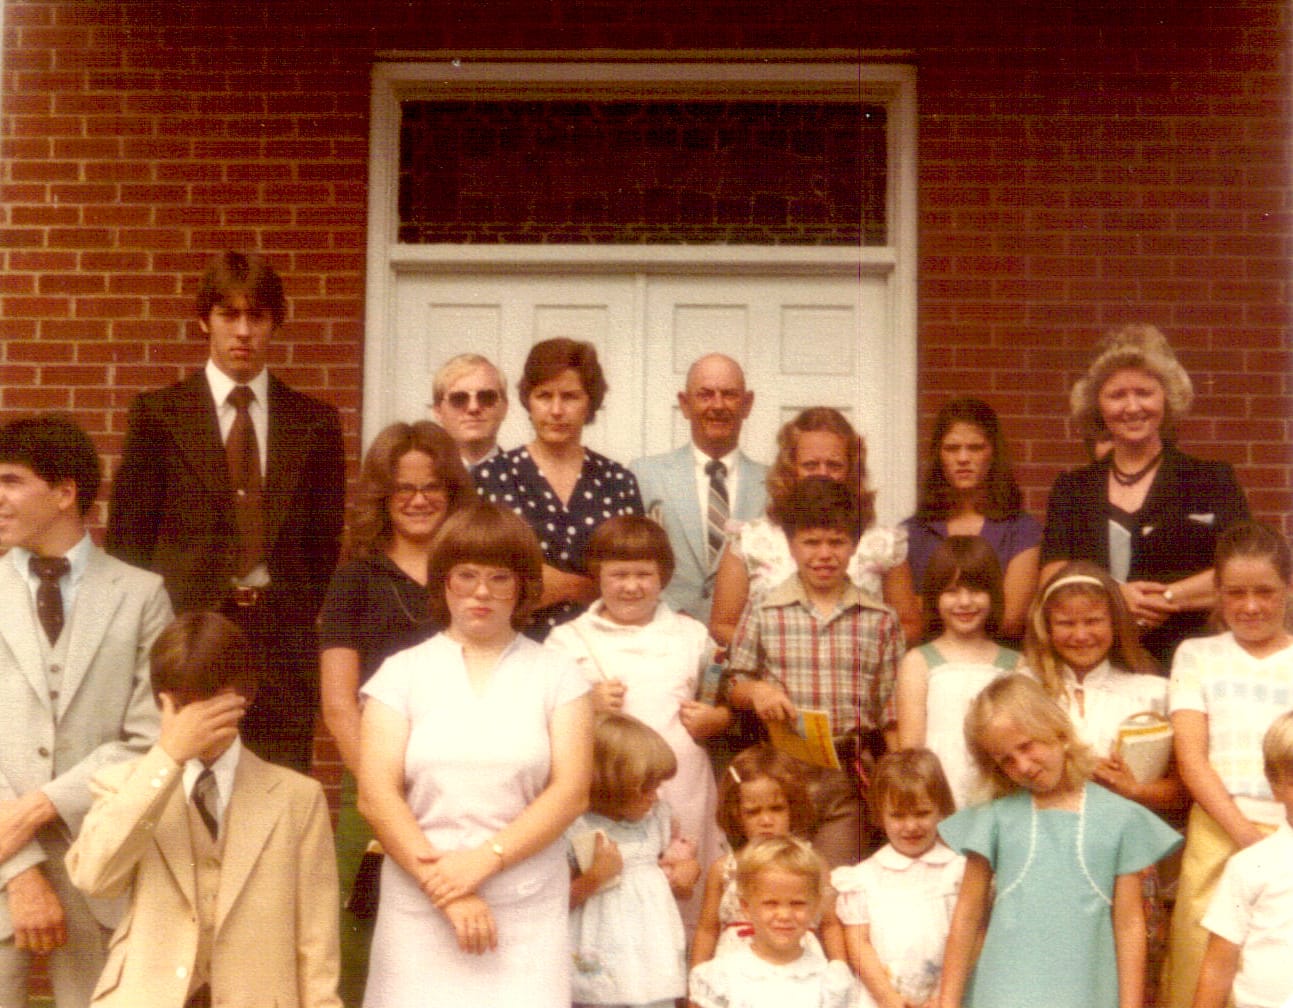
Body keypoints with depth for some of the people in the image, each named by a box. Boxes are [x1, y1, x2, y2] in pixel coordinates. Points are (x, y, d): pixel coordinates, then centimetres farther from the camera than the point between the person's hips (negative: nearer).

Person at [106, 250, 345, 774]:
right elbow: (128, 534, 5)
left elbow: (324, 541, 11)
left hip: (282, 636, 1)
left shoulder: (314, 421, 8)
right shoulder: (157, 413, 4)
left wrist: (302, 622, 5)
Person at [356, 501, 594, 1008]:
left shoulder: (556, 674, 8)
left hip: (529, 907, 0)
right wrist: (445, 889, -9)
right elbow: (376, 796, 0)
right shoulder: (402, 672, 8)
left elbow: (571, 792, -1)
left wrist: (484, 859, -12)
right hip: (420, 906, 0)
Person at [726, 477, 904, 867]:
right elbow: (734, 686, 8)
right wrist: (755, 691, -13)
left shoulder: (880, 620, 3)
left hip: (850, 775, 0)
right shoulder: (763, 613, 2)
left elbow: (890, 712, 5)